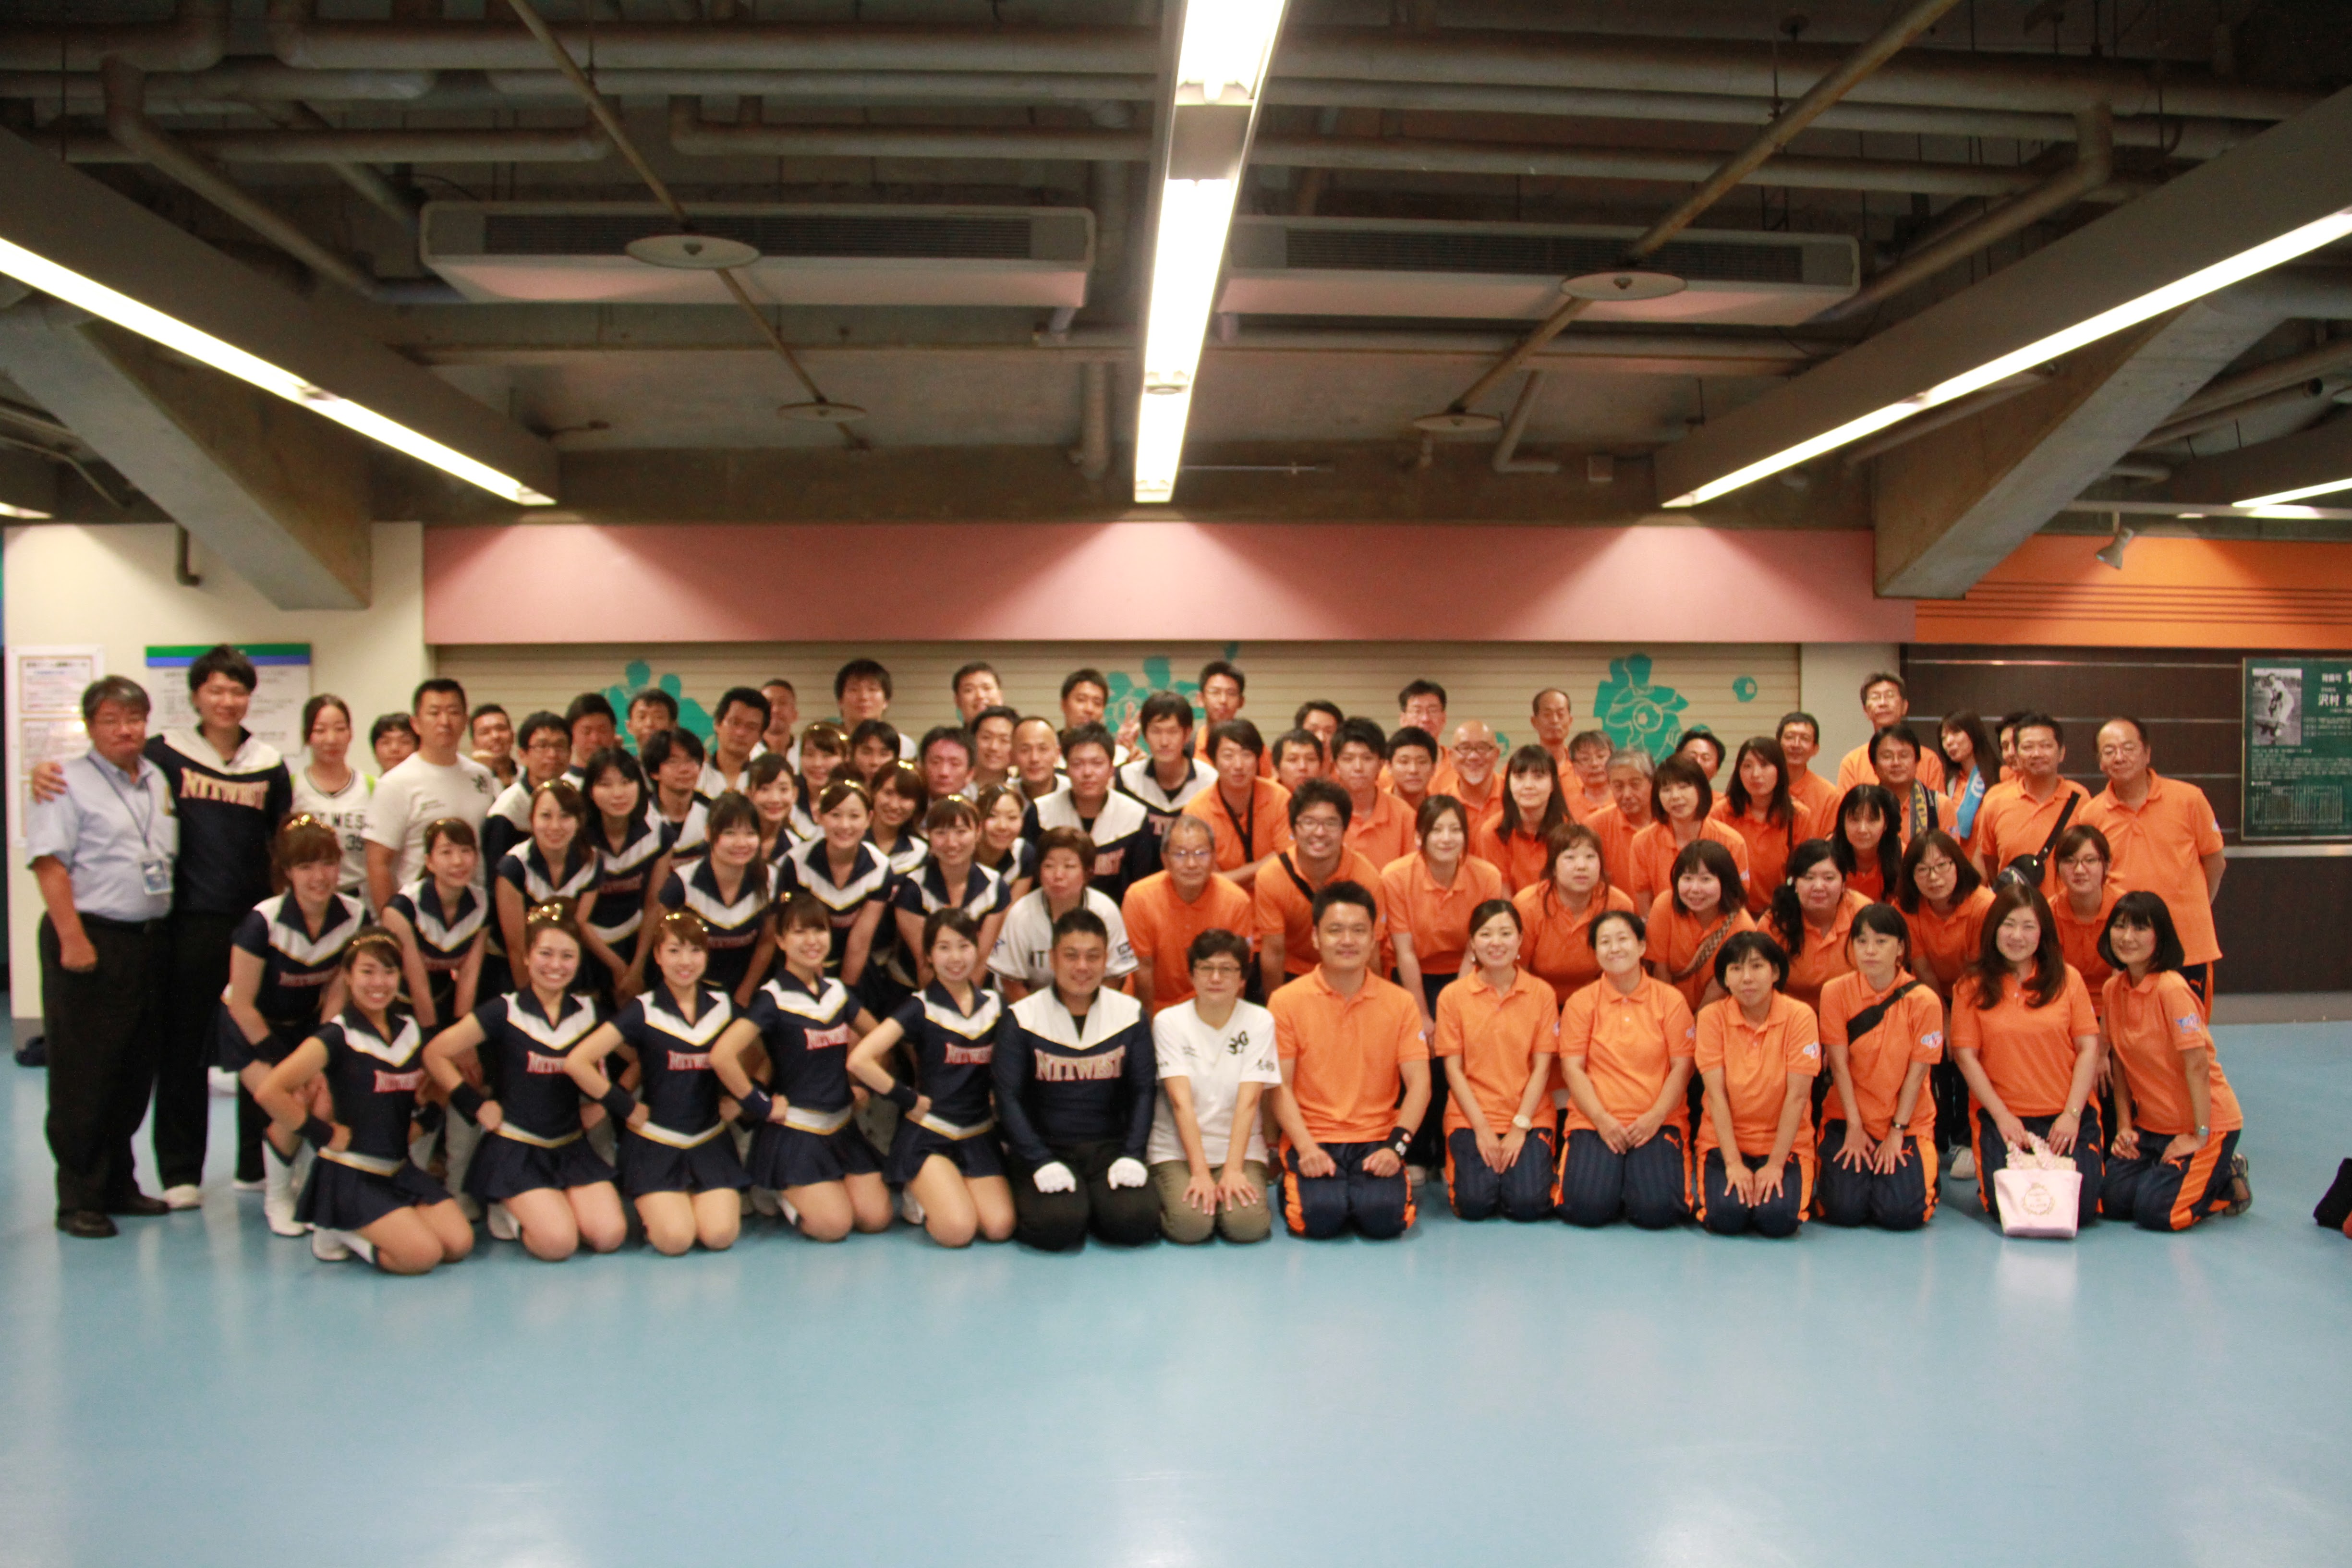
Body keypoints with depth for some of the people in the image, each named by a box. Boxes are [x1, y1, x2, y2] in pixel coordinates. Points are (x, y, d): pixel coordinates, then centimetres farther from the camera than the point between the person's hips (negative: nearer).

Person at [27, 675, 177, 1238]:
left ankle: (118, 1185, 22)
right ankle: (78, 1198, 5)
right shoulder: (68, 784, -5)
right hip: (92, 942, -6)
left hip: (150, 940, 7)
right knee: (84, 1076, -2)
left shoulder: (160, 780, 15)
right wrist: (73, 939, -20)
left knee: (137, 1073, 11)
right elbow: (49, 864, -12)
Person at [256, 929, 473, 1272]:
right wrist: (324, 1134, -14)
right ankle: (339, 1231, 3)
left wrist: (424, 1121, 6)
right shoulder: (337, 1036, -11)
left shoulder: (410, 1028, 7)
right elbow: (269, 1091, -22)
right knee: (423, 1254, -22)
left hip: (400, 1170, 6)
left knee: (460, 1244, -11)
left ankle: (366, 1230, 9)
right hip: (351, 1176, -6)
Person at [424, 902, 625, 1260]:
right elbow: (435, 1054, -4)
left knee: (610, 1235, -16)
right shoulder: (504, 1012, -7)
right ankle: (511, 1212, 9)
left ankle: (531, 1207, 11)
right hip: (516, 1149, -4)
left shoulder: (586, 1011, 6)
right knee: (559, 1243, -23)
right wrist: (476, 1105, -7)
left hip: (572, 1148, 4)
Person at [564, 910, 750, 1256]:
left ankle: (694, 1199, 16)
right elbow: (577, 1062, -14)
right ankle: (648, 1207, 14)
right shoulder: (643, 1010, -8)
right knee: (676, 1239, -19)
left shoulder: (723, 1004, 3)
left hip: (710, 1142, 3)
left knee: (720, 1236, -17)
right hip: (656, 1144, -3)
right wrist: (626, 1107, -9)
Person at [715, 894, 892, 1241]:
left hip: (841, 1126, 6)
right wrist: (761, 1105, -17)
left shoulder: (837, 992, 7)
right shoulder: (773, 998, -13)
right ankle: (785, 1193, 13)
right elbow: (721, 1056, -26)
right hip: (794, 1131, -6)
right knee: (833, 1225, -16)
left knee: (877, 1218, -5)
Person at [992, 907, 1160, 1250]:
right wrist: (1041, 1163, -17)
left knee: (1137, 1222, -23)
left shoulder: (1131, 1014, 3)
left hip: (1109, 1146, 2)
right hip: (1045, 1145, -2)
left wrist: (1132, 1156, -9)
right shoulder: (1022, 1018, -3)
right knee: (1056, 1226, -27)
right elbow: (1008, 1097, -6)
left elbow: (1143, 1090, 5)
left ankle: (1089, 1200, 10)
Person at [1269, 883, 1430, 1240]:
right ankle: (1294, 1185, 7)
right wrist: (1306, 1147, -15)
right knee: (1321, 1216, -27)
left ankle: (1357, 1188, 8)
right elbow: (1281, 1087, -2)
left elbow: (1418, 1083, 1)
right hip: (1313, 1140, -1)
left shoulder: (1399, 1003, 5)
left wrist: (1395, 1146, -13)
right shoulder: (1286, 1002, 0)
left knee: (1384, 1217, -25)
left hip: (1375, 1141, 1)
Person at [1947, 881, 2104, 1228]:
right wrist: (2001, 1116, -10)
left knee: (2080, 1208, -14)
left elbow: (2088, 1048, 1)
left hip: (2067, 1115, 1)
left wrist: (2072, 1114, -9)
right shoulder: (1973, 987, 1)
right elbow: (1966, 1055, -2)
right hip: (2003, 1117, -1)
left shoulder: (2067, 979, 4)